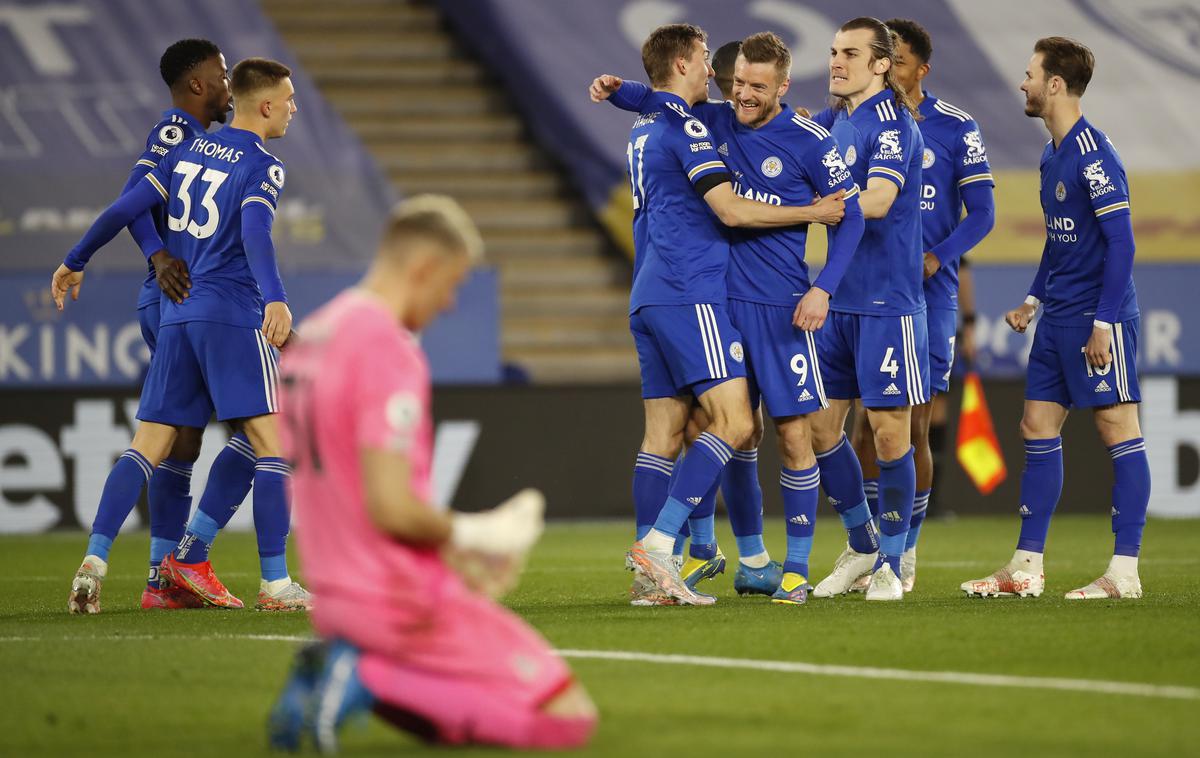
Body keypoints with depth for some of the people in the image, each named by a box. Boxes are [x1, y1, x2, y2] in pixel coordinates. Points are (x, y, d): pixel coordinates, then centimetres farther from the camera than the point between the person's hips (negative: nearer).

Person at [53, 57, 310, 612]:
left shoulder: (188, 151, 15)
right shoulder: (262, 167, -4)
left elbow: (127, 207, 13)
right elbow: (255, 231, -23)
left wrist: (75, 261, 24)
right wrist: (275, 299, -36)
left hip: (175, 316, 6)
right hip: (233, 315, -6)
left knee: (148, 446, 4)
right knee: (269, 443, -4)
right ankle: (276, 583, -8)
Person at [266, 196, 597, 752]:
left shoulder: (310, 337, 12)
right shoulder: (390, 350, -18)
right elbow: (392, 508, -24)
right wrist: (470, 534, -5)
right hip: (407, 606, -9)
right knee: (571, 717, -6)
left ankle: (359, 672, 1)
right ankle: (373, 679, -13)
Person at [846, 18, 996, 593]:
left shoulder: (955, 129, -1)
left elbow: (981, 213, -1)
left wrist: (936, 258, -15)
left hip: (929, 295, -2)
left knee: (913, 428, 0)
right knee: (868, 422, -2)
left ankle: (906, 554, 10)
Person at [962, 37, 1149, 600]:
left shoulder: (1093, 154, -15)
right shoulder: (1052, 154, 13)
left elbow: (1121, 241, -18)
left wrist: (1103, 322, -20)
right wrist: (1036, 300, 19)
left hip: (1098, 319, -10)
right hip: (1058, 319, 10)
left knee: (1119, 430, -5)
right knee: (1037, 427, 9)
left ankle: (1125, 573, -3)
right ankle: (1027, 567, 13)